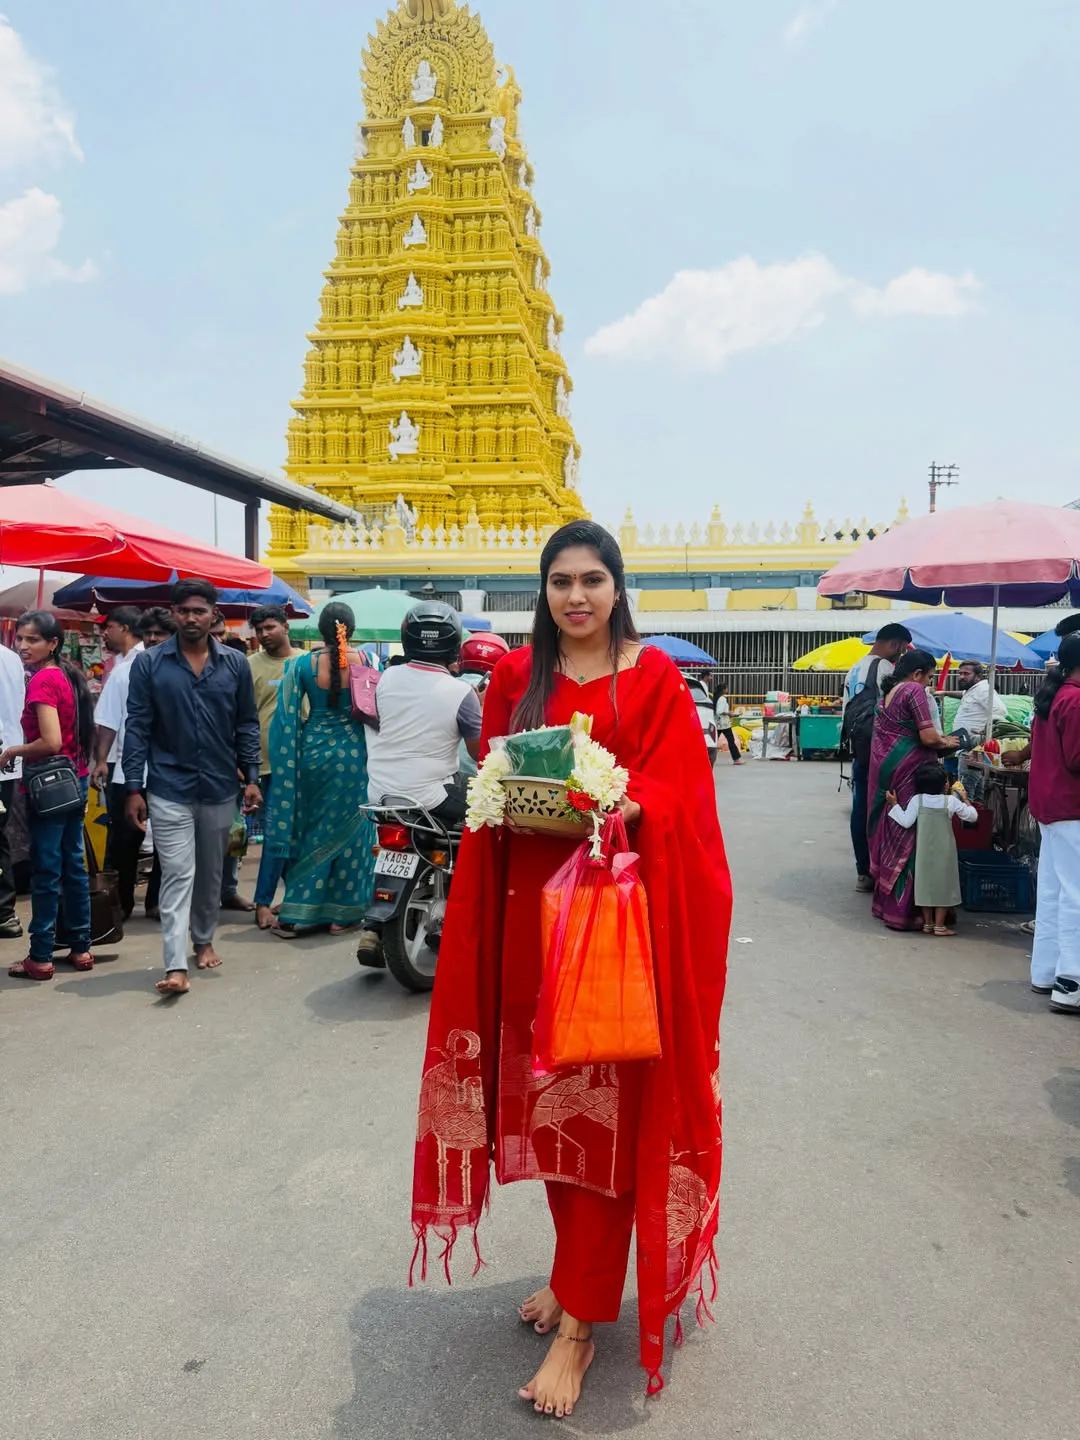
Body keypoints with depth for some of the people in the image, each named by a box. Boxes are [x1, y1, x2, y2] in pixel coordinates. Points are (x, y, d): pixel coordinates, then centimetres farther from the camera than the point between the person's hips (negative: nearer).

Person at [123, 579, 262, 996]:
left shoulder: (235, 664, 2)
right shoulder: (149, 663, -3)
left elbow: (246, 725, 6)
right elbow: (137, 727, -5)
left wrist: (251, 778, 0)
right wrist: (133, 788, -9)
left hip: (219, 787, 3)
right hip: (169, 788, -2)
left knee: (211, 873, 16)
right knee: (177, 875, -6)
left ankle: (204, 941, 35)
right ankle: (176, 966, -6)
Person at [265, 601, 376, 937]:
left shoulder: (303, 664, -6)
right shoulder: (364, 662, -7)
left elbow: (289, 717, -2)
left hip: (313, 750, 1)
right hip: (352, 752, 0)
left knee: (309, 830, 12)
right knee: (347, 830, 10)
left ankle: (297, 912, 12)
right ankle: (341, 912, 17)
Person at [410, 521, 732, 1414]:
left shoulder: (654, 676, 2)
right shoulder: (516, 677, 10)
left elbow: (674, 787, -4)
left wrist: (623, 806, -24)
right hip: (531, 900, 3)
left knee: (606, 1104, -1)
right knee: (545, 1096, 11)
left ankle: (580, 1321, 11)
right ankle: (577, 1271, 33)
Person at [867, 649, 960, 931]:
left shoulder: (890, 692, 17)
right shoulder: (915, 690, -10)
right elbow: (928, 738, -15)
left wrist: (937, 737, 14)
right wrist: (946, 743, 5)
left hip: (884, 766, 8)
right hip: (906, 770, -8)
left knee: (890, 832, 15)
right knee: (908, 835, -3)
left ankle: (885, 900, 23)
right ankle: (902, 910, 0)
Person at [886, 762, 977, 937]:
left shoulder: (917, 800, -8)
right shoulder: (951, 801, -8)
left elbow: (906, 822, -11)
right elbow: (972, 816, 0)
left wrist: (893, 804, -2)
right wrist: (965, 799, 15)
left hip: (924, 852, 2)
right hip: (944, 852, -1)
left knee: (925, 883, 11)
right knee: (943, 884, 6)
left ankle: (928, 923, 17)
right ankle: (939, 925, 7)